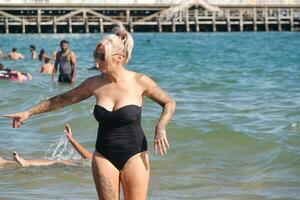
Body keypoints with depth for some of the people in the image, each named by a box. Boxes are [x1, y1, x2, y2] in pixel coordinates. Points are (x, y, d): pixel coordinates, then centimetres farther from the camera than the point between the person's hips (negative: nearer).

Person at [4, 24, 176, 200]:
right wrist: (29, 112, 14)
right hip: (104, 156, 3)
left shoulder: (139, 82, -8)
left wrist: (160, 128, -13)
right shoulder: (95, 83, 0)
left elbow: (169, 103, 5)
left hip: (134, 155, -3)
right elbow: (63, 99, 13)